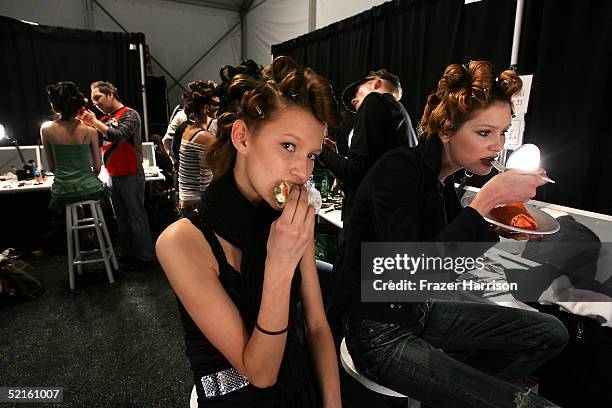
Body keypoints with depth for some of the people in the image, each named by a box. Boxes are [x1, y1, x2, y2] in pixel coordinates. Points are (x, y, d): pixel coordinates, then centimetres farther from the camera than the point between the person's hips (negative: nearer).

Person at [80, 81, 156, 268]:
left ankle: (145, 256, 6)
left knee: (137, 216, -3)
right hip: (113, 176, 8)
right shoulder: (105, 119, 14)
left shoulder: (129, 115, -7)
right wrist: (86, 123, -1)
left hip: (130, 176, -8)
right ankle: (128, 254, 24)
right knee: (121, 218, 13)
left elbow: (118, 135, -22)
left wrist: (94, 122, -14)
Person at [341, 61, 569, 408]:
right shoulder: (398, 170, -21)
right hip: (381, 335, -8)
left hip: (420, 312, 8)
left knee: (550, 334, 9)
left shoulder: (442, 178, 2)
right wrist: (487, 198, -28)